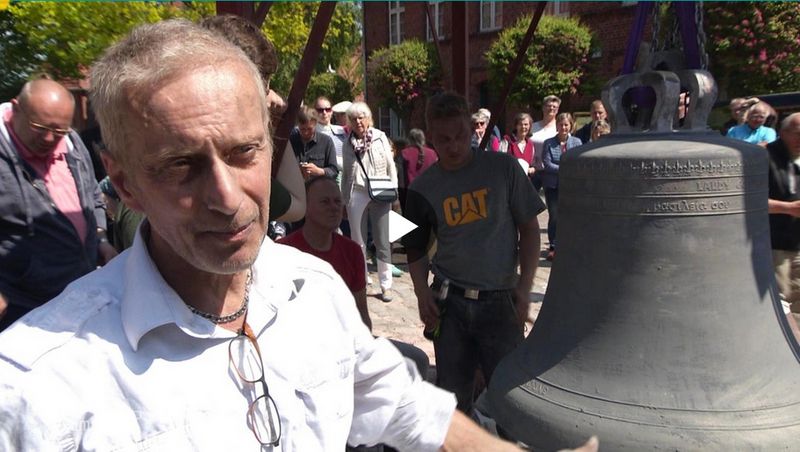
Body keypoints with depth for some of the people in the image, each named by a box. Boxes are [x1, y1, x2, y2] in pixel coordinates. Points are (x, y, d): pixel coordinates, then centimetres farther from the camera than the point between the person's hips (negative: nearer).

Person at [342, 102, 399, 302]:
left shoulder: (380, 138, 3)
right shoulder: (348, 144, 8)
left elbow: (391, 166, 6)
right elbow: (345, 174, 13)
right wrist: (344, 199, 10)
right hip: (356, 195, 1)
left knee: (382, 241, 1)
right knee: (358, 242, 6)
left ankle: (386, 284, 10)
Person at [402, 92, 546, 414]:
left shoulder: (503, 168, -4)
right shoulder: (423, 188, 1)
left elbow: (529, 228, 2)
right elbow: (416, 249, 10)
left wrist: (525, 285, -6)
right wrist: (423, 295, -3)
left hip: (500, 301, -1)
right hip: (449, 303, 2)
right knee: (452, 394, 12)